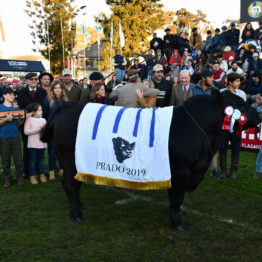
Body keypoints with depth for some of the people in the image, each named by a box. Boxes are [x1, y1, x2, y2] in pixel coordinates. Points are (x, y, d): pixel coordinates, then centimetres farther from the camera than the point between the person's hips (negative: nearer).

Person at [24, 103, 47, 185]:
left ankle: (42, 175, 21)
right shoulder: (29, 119, -3)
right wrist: (37, 129, -15)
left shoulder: (43, 120, 9)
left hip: (42, 144, 3)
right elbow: (26, 131, -11)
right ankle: (32, 176, 13)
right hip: (33, 144, -3)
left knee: (41, 160, 12)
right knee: (32, 160, 3)